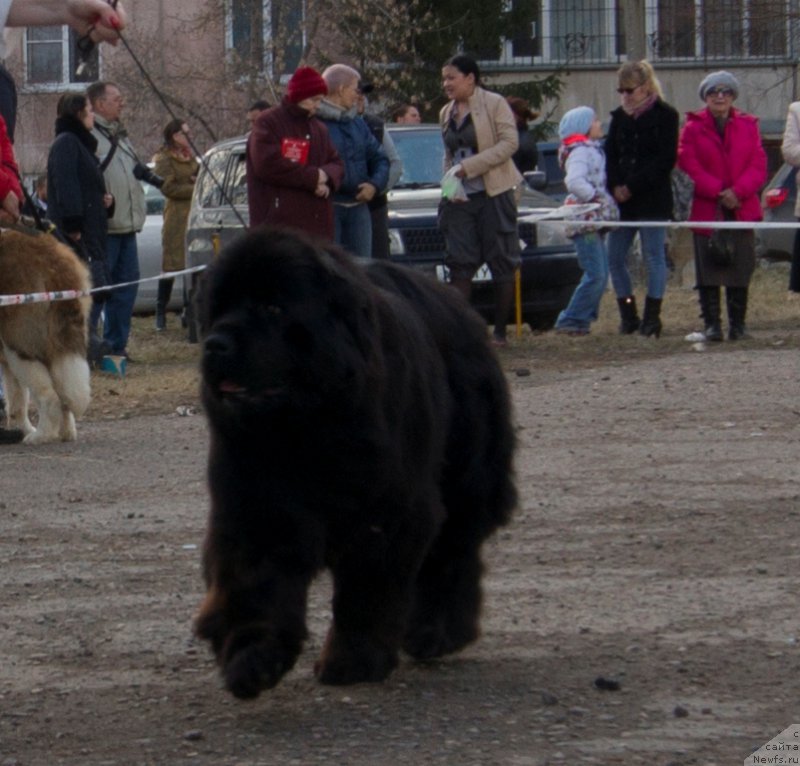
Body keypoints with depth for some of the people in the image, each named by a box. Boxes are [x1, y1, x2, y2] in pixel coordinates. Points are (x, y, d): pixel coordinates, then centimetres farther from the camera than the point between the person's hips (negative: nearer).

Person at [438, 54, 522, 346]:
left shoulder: (494, 104, -5)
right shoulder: (446, 113, 14)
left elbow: (510, 143, -14)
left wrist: (468, 167, -19)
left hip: (494, 193, -6)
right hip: (460, 198, 6)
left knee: (501, 264, -1)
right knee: (460, 264, -1)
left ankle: (500, 332, 3)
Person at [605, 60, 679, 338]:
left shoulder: (665, 115, -3)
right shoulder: (619, 117, 13)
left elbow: (665, 160, -10)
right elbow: (610, 156, 11)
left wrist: (632, 186, -14)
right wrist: (615, 186, -7)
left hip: (653, 199, -6)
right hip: (622, 200, 6)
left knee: (654, 256, -3)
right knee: (615, 258, 2)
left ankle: (652, 317, 0)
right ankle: (628, 316, 10)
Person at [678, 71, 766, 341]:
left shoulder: (748, 126, 9)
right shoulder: (693, 128, 3)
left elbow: (758, 166, 2)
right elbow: (690, 166, -5)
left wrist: (738, 191, -15)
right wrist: (719, 193, -14)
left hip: (742, 207, 2)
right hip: (706, 208, -2)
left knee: (741, 268, 2)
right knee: (708, 270, -4)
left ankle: (738, 323, 9)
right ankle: (712, 323, 0)